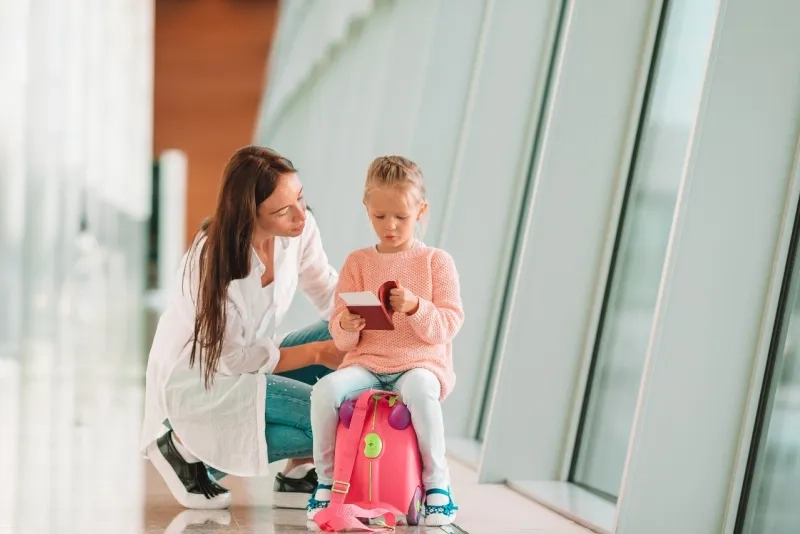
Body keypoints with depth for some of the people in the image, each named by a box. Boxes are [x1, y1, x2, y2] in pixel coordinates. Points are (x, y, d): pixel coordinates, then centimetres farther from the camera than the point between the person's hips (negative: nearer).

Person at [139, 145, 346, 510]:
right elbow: (232, 359, -22)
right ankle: (187, 449, -7)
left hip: (249, 360, 7)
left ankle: (299, 474, -3)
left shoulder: (299, 229, -13)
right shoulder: (213, 259, -29)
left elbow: (329, 292, -2)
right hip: (193, 381, -7)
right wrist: (317, 353, -21)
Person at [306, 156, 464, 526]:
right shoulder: (357, 263, 10)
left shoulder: (436, 261, 4)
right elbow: (342, 338, 7)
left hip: (421, 362, -2)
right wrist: (346, 326, -17)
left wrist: (415, 308, -22)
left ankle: (437, 483, -20)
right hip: (366, 362, 3)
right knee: (325, 390, -27)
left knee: (419, 389, -38)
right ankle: (326, 478, -6)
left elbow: (449, 325, -4)